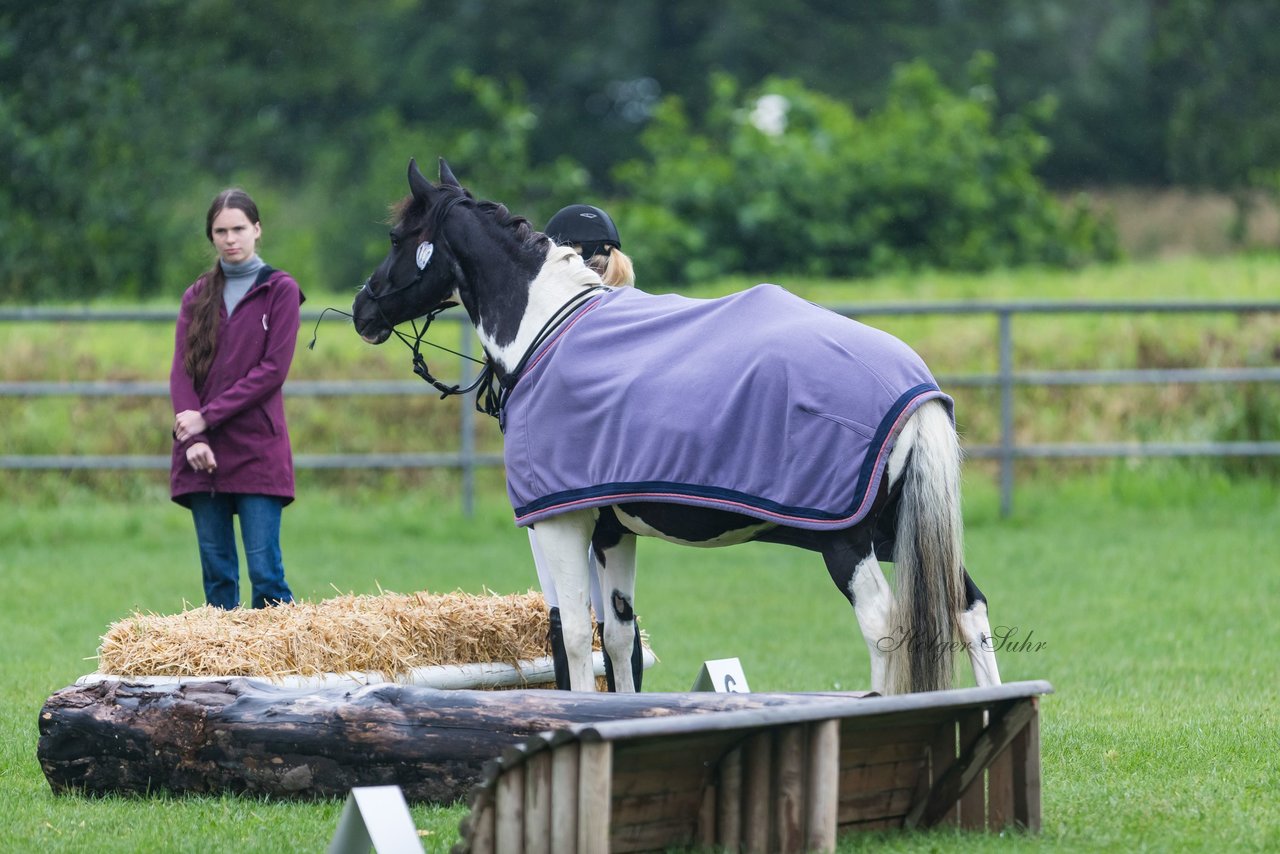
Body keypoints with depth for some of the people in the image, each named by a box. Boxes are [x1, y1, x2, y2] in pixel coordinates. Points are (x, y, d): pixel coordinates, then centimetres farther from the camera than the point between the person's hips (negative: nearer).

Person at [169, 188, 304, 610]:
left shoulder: (280, 290, 3)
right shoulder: (197, 297, 14)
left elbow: (273, 370, -7)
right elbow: (182, 371, 5)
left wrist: (208, 417, -12)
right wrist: (194, 438, -11)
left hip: (258, 452, -4)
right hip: (203, 455, 4)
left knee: (265, 573, -9)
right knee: (217, 575, 4)